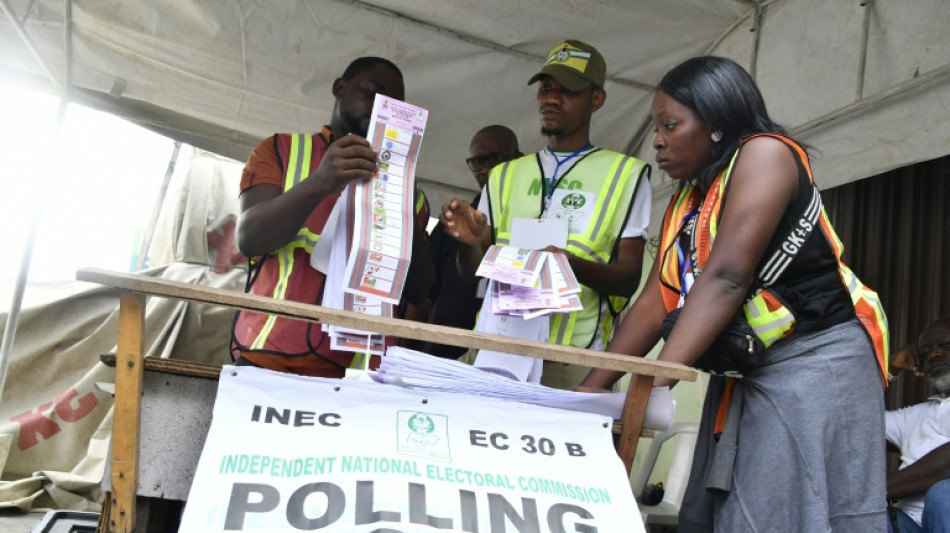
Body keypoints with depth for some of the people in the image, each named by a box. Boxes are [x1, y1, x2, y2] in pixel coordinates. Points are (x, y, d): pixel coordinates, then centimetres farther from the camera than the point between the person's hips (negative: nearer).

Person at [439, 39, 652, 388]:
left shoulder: (625, 173, 4)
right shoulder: (505, 175, 16)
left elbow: (629, 279, -2)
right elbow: (472, 272, 13)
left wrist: (573, 265, -22)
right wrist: (469, 241, -10)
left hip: (571, 359, -3)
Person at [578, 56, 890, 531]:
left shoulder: (764, 152, -11)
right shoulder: (684, 204, 13)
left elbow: (726, 278, -24)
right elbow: (654, 304, 5)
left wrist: (655, 381, -31)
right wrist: (591, 389, -3)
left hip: (814, 365, -7)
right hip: (740, 378, 8)